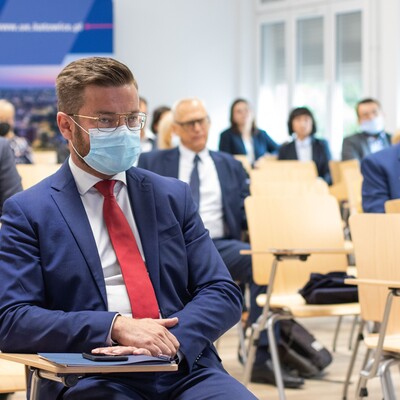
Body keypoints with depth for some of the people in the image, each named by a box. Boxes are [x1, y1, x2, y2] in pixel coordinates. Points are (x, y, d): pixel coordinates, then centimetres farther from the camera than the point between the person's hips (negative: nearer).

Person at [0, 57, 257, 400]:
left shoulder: (173, 196, 17)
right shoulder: (28, 211, 6)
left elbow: (223, 294, 10)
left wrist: (171, 341, -11)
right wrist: (115, 326, -16)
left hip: (186, 369, 3)